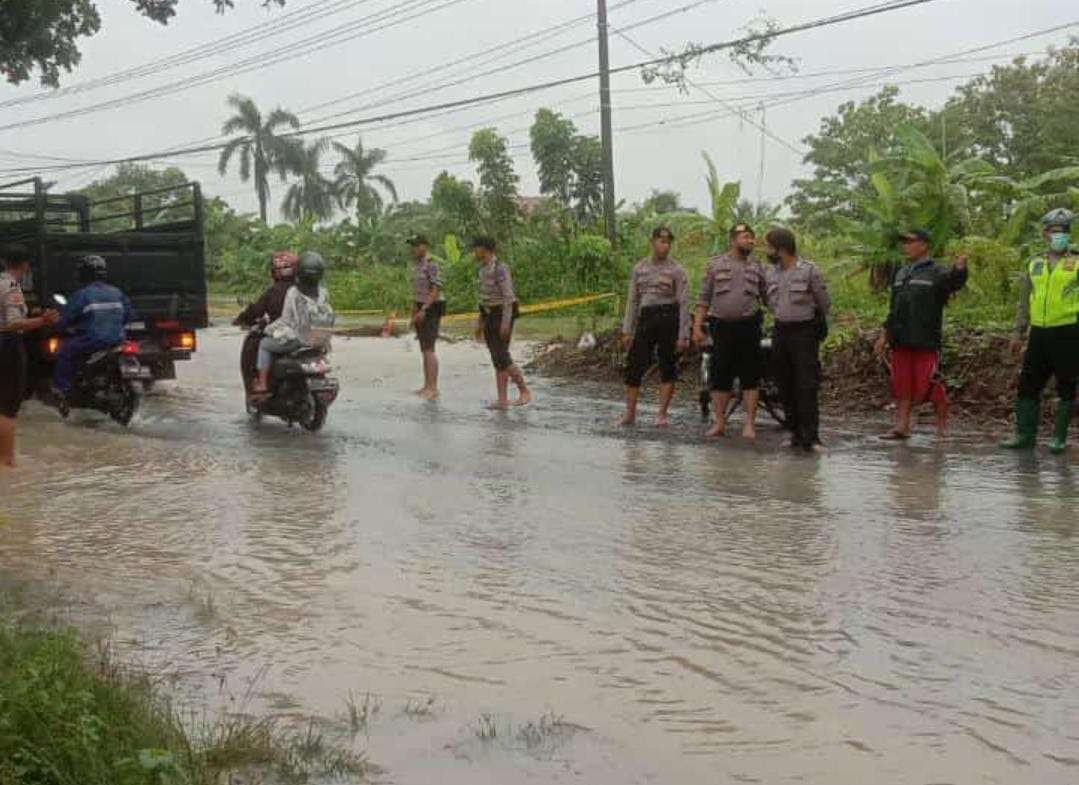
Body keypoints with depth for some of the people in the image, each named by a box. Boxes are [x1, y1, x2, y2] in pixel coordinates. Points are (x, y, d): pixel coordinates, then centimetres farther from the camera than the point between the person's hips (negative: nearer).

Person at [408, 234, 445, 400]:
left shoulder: (431, 264, -16)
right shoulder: (416, 263, 13)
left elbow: (436, 289, -22)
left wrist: (423, 310, -26)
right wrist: (414, 309, 19)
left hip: (431, 308, -9)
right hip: (421, 308, 9)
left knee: (428, 349, -13)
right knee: (424, 349, 10)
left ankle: (433, 388, -14)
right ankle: (427, 386, 14)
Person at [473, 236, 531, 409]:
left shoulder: (500, 268, -16)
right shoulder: (484, 269, 13)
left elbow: (508, 295, -20)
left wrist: (506, 322, -25)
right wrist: (480, 323, 18)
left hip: (503, 316, -9)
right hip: (491, 317, 9)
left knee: (502, 358, -14)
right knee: (497, 360, 4)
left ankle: (525, 391, -1)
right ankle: (503, 400, 4)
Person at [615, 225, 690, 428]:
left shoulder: (676, 270, 0)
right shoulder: (640, 268, 10)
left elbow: (683, 303, -3)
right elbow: (633, 300, 12)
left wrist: (683, 335, -9)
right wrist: (627, 330, 6)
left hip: (669, 318, -3)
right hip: (646, 318, 3)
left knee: (668, 367, 1)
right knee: (634, 365, -1)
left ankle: (662, 414, 9)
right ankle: (630, 413, 6)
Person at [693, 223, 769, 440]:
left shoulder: (756, 267, 9)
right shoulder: (715, 265, 6)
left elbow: (768, 299, 11)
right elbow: (704, 298, 5)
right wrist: (697, 327, -2)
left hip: (748, 327, 0)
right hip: (722, 326, 0)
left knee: (750, 377, -1)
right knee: (720, 377, 4)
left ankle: (750, 424, 4)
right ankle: (720, 423, 13)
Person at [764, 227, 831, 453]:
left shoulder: (809, 270, -7)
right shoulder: (772, 273, 10)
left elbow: (824, 303, 2)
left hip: (805, 332, -6)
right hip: (781, 332, 6)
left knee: (807, 386, -9)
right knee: (786, 387, 7)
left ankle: (810, 438, -10)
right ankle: (796, 433, 15)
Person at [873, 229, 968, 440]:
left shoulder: (936, 272, -3)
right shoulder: (901, 273, 18)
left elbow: (954, 282, -24)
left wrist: (959, 270, -46)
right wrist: (884, 335, 18)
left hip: (926, 342, -6)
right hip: (901, 341, 6)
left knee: (929, 383, -4)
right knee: (902, 385, 7)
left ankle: (942, 424, 13)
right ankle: (902, 427, 13)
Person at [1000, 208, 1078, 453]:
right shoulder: (1035, 265, 13)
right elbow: (1025, 302, 18)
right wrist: (1019, 332, 14)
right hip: (1039, 334, 4)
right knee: (1027, 385, 5)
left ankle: (1059, 437, 12)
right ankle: (1025, 435, 14)